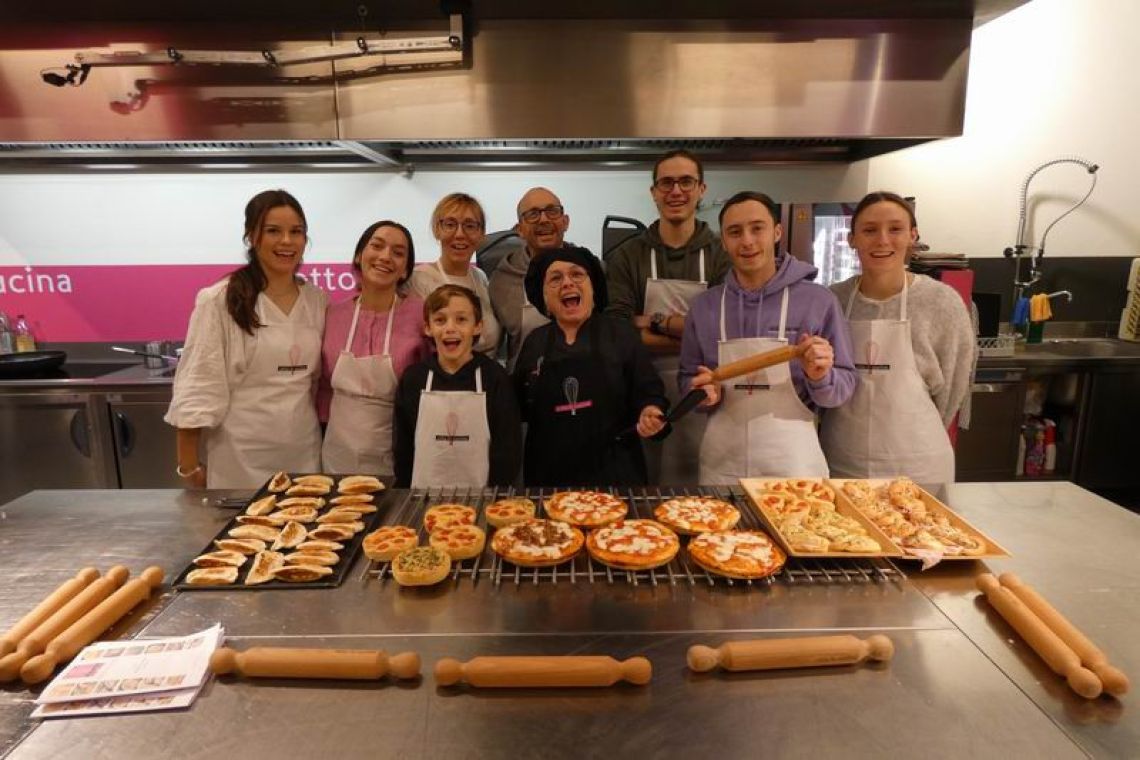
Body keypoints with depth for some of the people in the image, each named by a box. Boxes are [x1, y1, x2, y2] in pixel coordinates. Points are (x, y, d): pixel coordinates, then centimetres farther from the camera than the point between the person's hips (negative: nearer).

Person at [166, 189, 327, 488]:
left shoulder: (318, 301, 5)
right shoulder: (219, 301, -9)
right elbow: (196, 387, -8)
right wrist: (190, 465, -7)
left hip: (304, 452, 4)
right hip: (241, 456, -4)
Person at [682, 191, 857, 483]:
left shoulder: (818, 301, -5)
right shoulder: (704, 306, 2)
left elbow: (844, 387, 1)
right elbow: (688, 379, 10)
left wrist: (821, 378, -19)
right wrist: (704, 390, -10)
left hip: (794, 462, -1)